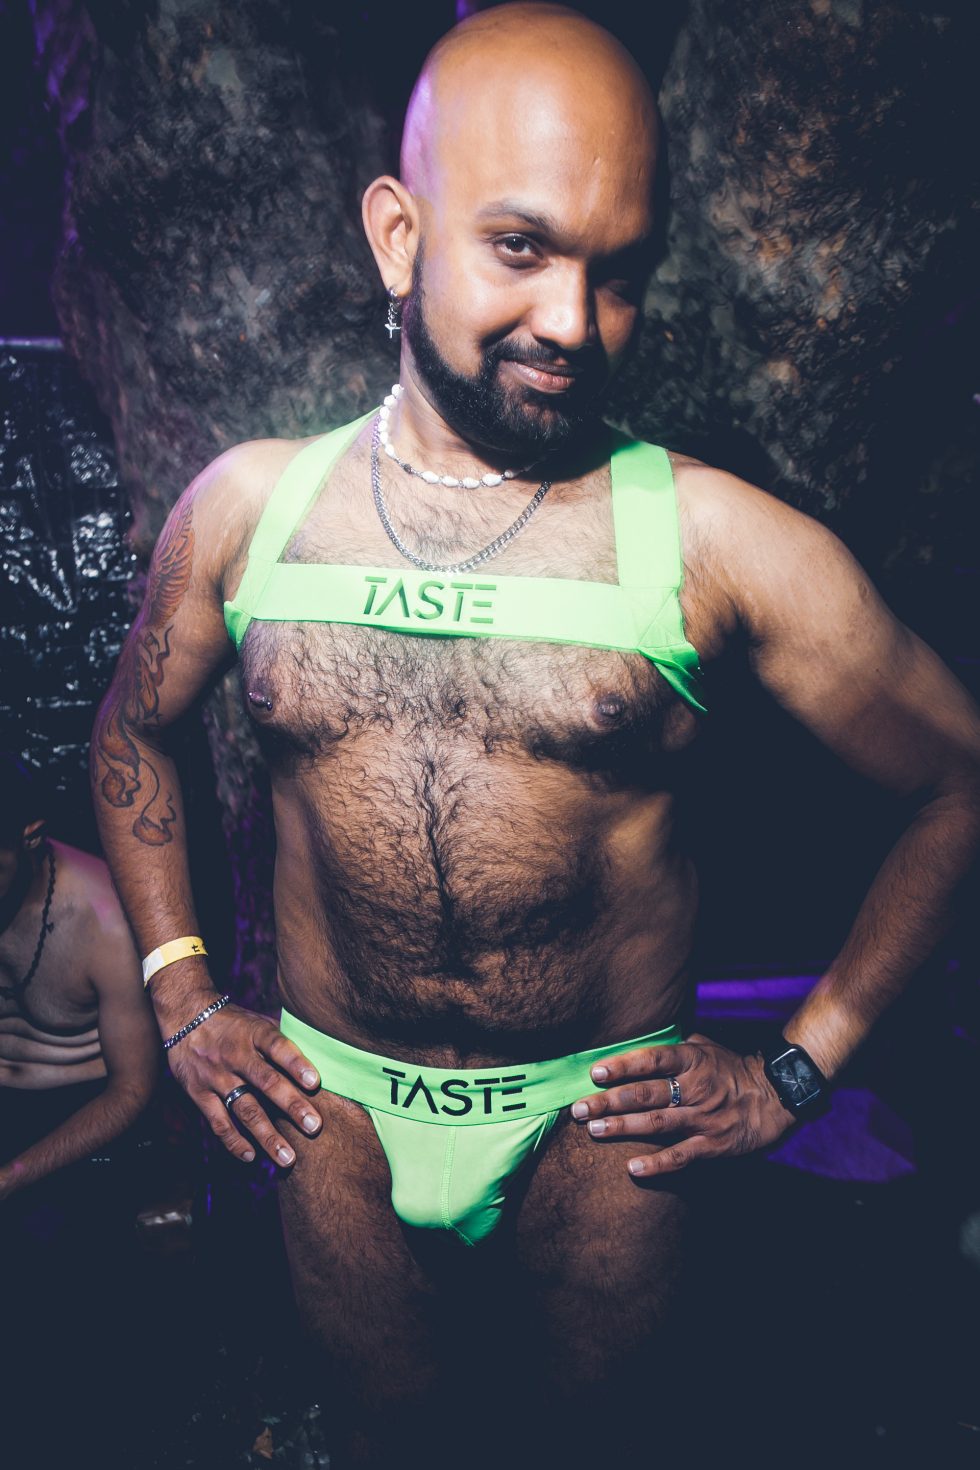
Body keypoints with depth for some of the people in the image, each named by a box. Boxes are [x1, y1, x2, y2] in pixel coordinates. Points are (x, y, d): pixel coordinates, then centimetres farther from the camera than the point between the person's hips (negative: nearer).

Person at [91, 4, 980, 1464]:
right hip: (335, 1110, 2)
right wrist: (181, 998, 4)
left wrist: (799, 1068, -5)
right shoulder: (246, 506, -6)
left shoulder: (712, 539, -16)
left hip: (605, 1121, -1)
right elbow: (132, 734, 10)